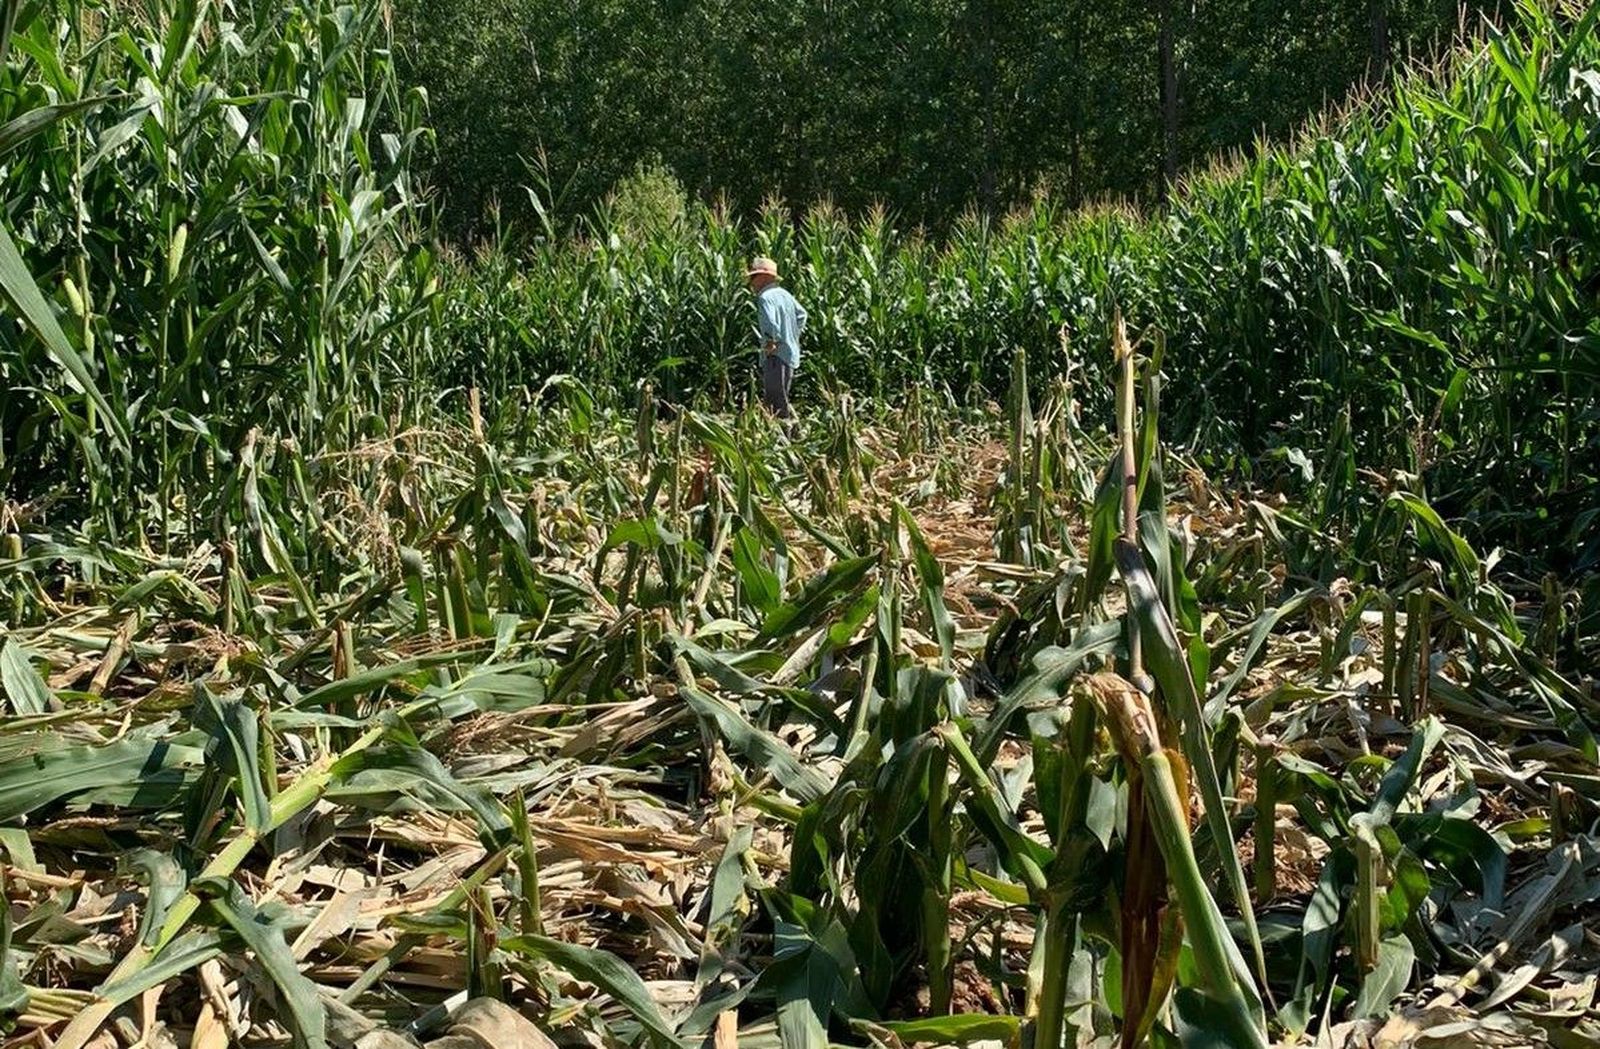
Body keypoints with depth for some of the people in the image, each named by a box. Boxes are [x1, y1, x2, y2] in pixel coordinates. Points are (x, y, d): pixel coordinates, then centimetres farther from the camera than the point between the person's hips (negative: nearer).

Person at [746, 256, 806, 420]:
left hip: (776, 357, -10)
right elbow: (801, 313, 26)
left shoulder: (765, 298, -16)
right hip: (791, 354, 10)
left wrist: (770, 343, -16)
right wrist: (794, 336, 24)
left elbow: (771, 324, -30)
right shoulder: (784, 294, 13)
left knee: (777, 404, -7)